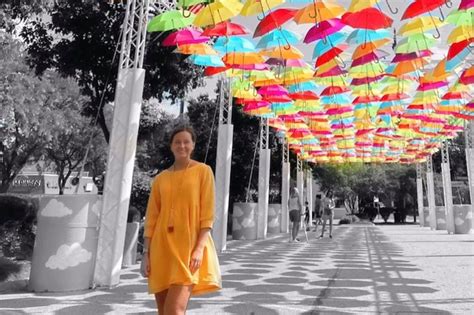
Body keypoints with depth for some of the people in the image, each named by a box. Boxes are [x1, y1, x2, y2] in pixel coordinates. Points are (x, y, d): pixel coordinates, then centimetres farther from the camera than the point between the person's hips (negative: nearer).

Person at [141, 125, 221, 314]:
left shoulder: (203, 171, 1)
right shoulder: (160, 178, 11)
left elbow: (207, 213, -5)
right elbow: (152, 218, 10)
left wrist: (200, 248, -14)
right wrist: (146, 252, 3)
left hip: (189, 246, -4)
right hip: (162, 247, 4)